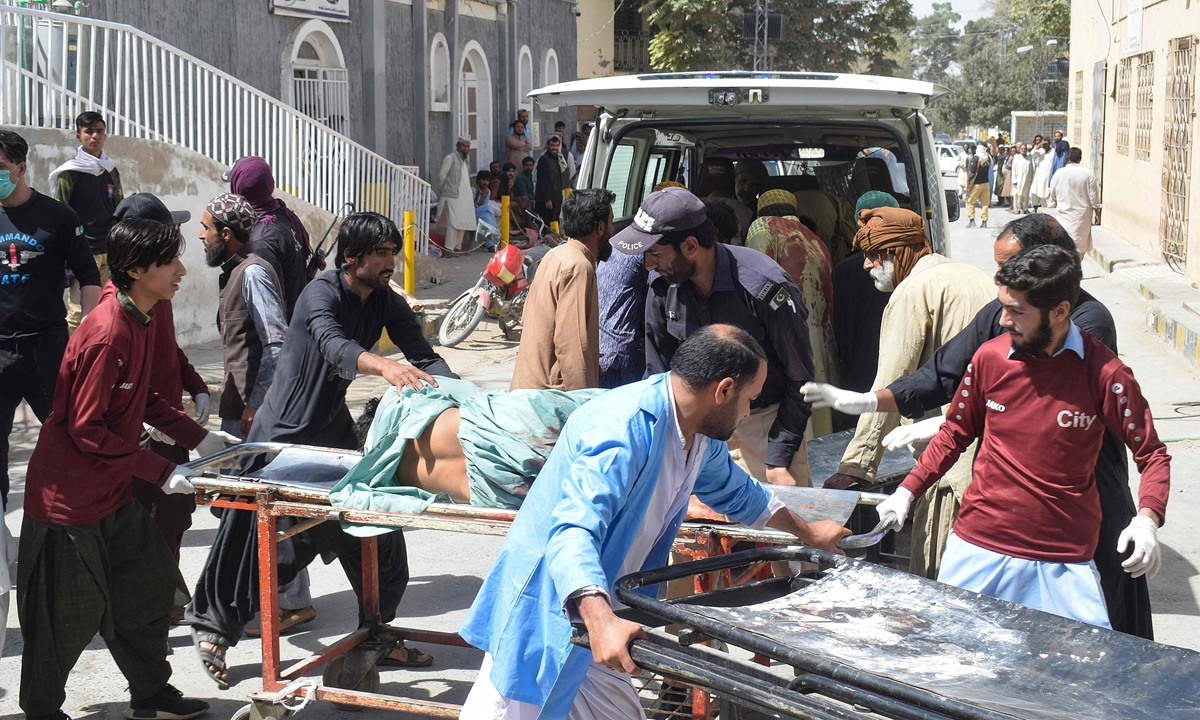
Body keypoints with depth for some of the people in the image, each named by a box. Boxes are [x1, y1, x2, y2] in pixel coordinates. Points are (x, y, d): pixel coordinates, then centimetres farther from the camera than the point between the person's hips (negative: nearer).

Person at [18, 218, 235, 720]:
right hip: (68, 500, -9)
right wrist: (161, 473, -21)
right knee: (69, 617, 4)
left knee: (148, 588, 15)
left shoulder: (138, 321, 4)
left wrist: (199, 438, 9)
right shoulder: (106, 335, -26)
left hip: (113, 493, 9)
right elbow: (86, 429, -25)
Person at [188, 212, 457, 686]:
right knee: (253, 533, -1)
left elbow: (423, 356, -6)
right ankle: (213, 624, 20)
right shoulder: (322, 293, -20)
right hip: (284, 429, -6)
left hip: (334, 428, 7)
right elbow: (333, 347, -40)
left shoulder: (387, 304, 0)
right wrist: (382, 365, -59)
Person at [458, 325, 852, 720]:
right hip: (543, 617, -9)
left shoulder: (700, 435, 6)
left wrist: (807, 532, 40)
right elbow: (574, 531, -37)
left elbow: (734, 491, 29)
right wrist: (601, 622, -51)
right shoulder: (624, 428, -26)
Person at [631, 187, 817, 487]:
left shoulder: (763, 285, -24)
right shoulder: (662, 282, -8)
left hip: (768, 422, -4)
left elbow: (799, 379, -14)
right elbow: (658, 370, 6)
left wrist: (779, 459, -17)